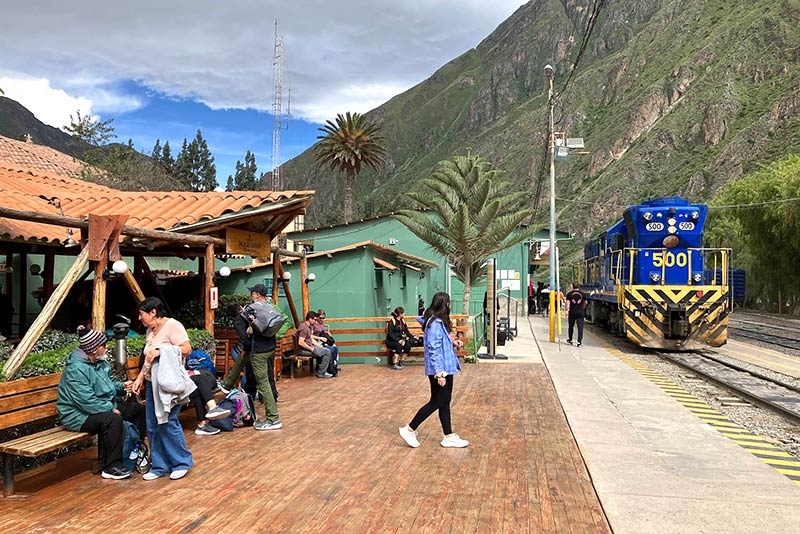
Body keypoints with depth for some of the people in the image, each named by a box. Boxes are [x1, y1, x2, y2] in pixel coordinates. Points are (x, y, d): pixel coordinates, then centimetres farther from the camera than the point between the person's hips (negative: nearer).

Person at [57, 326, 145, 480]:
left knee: (138, 409, 6)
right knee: (113, 420, -35)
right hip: (78, 415, -10)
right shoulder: (76, 369, -25)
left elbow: (110, 382, 21)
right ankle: (111, 467, -23)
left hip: (104, 406, 10)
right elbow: (86, 401, -29)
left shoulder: (100, 362, 6)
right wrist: (111, 409, -22)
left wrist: (122, 386, 0)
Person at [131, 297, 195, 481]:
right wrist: (140, 377, 12)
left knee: (168, 423, -7)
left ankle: (182, 463, 8)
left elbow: (186, 348, -20)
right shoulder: (150, 331, 15)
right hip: (152, 384, 8)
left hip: (168, 384, -8)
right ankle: (159, 466, 18)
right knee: (153, 427, 8)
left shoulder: (172, 325, -10)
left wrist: (161, 351, -24)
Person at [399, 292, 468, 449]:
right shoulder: (436, 323, -20)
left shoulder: (439, 321, 10)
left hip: (445, 368, 10)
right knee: (436, 402, 0)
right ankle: (409, 430, 9)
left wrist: (453, 342, 7)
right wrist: (440, 373, -24)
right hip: (440, 370, -10)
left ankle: (448, 437, 21)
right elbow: (434, 349, -23)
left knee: (445, 402, 13)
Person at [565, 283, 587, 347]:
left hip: (572, 312, 0)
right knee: (580, 327, -1)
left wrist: (567, 311, -7)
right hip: (580, 313, 0)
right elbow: (585, 302, 16)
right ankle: (579, 342, -8)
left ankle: (570, 340, 28)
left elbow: (567, 303, -8)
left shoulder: (569, 294, 0)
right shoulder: (583, 294, 5)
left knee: (571, 326, 16)